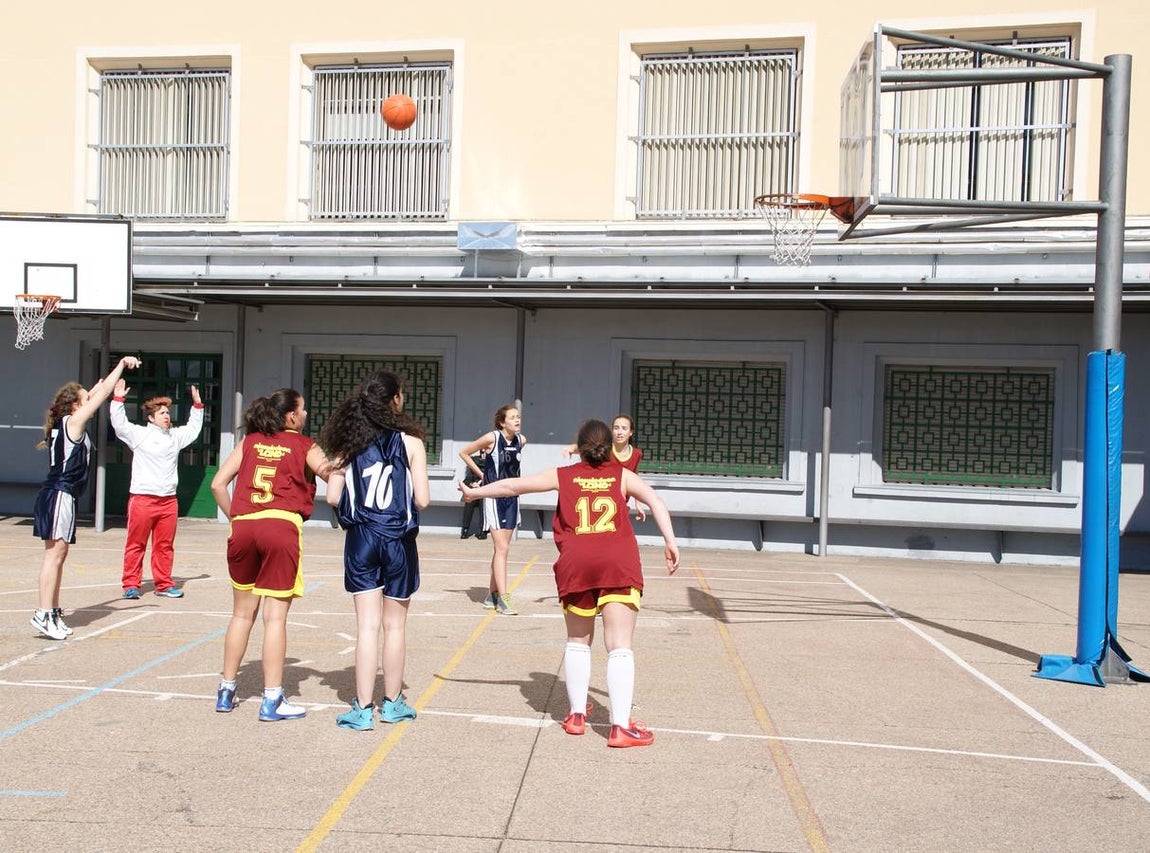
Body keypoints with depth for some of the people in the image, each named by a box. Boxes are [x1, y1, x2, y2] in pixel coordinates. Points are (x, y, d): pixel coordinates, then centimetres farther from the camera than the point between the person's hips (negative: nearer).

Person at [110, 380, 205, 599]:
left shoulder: (175, 436, 17)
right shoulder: (139, 434, 1)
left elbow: (193, 429, 31)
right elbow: (119, 424, -8)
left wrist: (197, 405, 28)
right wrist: (118, 399, -15)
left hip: (168, 500, 5)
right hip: (142, 498, -5)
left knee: (165, 546, 8)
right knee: (136, 544, 1)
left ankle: (163, 584, 14)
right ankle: (131, 584, 6)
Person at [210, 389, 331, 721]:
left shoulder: (250, 441, 17)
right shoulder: (304, 446, 7)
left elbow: (218, 484, 11)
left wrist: (235, 518, 17)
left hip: (243, 528, 4)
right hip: (282, 527, -4)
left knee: (242, 613, 16)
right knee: (275, 616, -1)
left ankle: (226, 691, 24)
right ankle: (272, 700, 3)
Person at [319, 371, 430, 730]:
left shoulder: (349, 441, 1)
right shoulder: (409, 441, -6)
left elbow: (333, 496, 0)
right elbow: (421, 500, -8)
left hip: (360, 538, 2)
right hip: (398, 539, -2)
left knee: (367, 624, 6)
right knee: (395, 624, 11)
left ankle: (363, 709, 7)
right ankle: (392, 703, 24)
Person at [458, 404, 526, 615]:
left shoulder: (521, 440, 3)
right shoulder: (492, 438, -12)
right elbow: (464, 453, -1)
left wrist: (508, 475, 11)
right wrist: (481, 474, 1)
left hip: (512, 497, 6)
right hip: (494, 496, -6)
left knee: (501, 548, 11)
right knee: (501, 548, -12)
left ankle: (492, 594, 22)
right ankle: (503, 598, -12)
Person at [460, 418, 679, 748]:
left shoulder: (564, 476, 17)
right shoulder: (622, 476, 17)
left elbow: (514, 485, 21)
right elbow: (656, 501, 2)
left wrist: (473, 492, 33)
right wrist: (670, 542, -3)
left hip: (576, 564, 1)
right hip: (619, 564, -1)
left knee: (578, 641, 19)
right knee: (620, 646, -2)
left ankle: (577, 715, 23)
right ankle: (621, 727, -7)